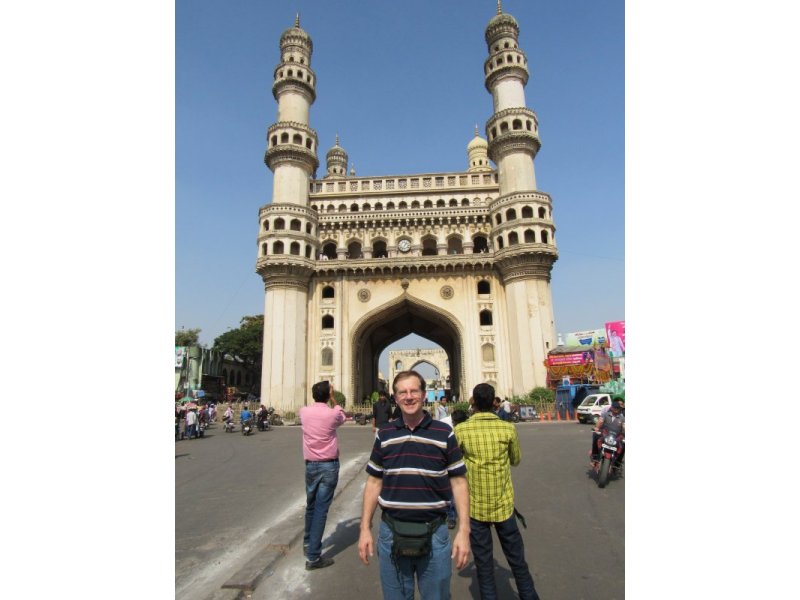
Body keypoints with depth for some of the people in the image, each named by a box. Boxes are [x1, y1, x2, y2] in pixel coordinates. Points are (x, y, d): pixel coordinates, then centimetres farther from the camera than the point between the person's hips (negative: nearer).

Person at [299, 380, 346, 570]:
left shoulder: (304, 411, -3)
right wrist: (333, 398, 11)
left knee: (311, 506, 22)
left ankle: (308, 542, 41)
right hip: (329, 466, -4)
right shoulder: (332, 414, -14)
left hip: (311, 465, 5)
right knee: (321, 510, -1)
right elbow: (342, 417, 12)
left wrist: (321, 394, 21)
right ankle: (313, 556, 2)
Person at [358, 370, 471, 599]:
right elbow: (373, 483, 5)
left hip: (434, 534, -1)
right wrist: (365, 528, 3)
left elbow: (458, 483, -2)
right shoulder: (384, 435, 0)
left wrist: (463, 530, -7)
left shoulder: (444, 433, -6)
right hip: (391, 533, 2)